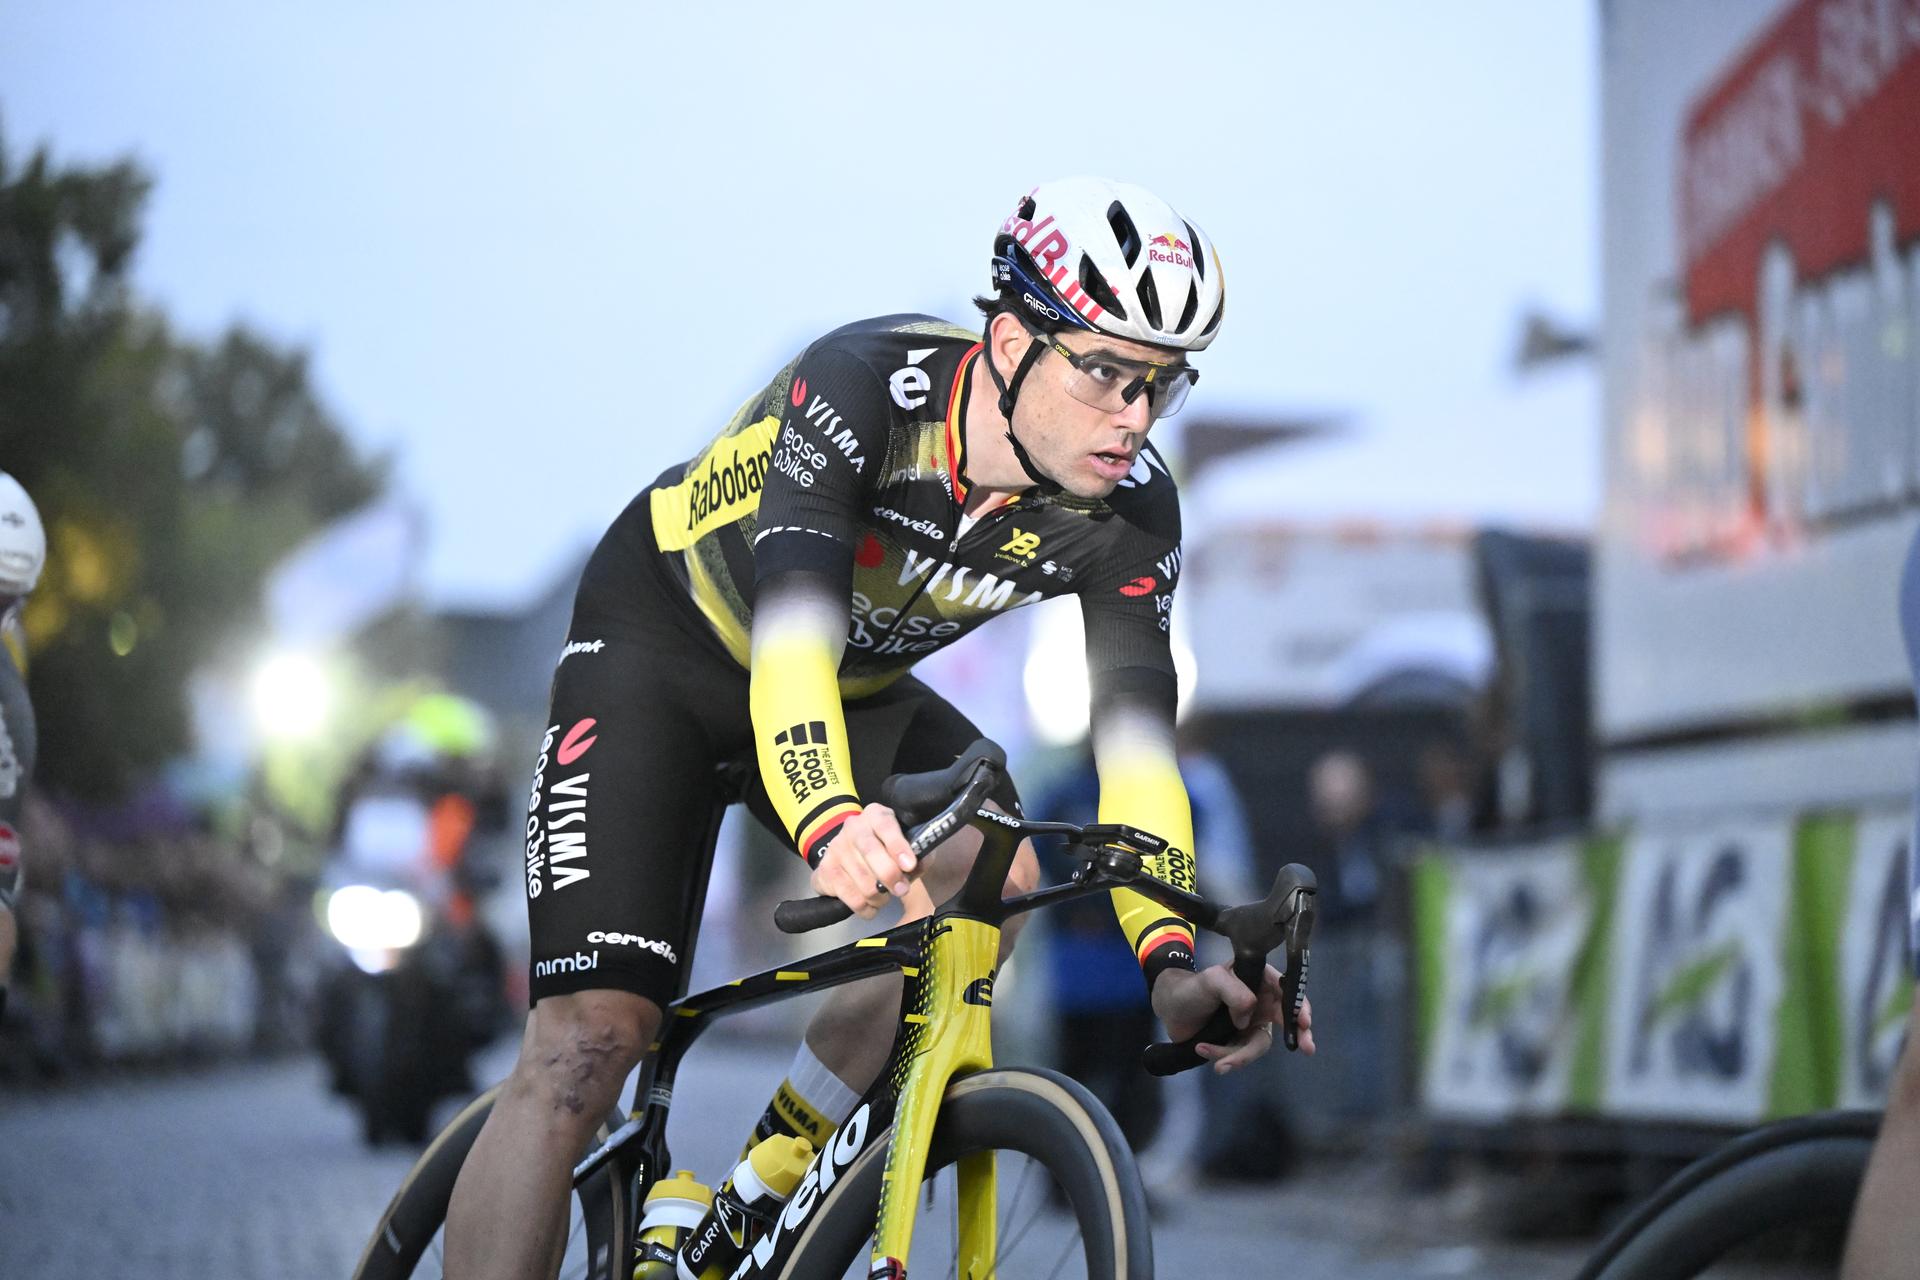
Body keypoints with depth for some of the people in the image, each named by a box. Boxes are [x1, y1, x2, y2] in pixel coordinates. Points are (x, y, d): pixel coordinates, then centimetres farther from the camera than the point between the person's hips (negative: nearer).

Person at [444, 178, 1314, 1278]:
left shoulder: (1128, 511, -21)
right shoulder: (865, 387, -34)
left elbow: (1135, 741, -25)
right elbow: (792, 633, -46)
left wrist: (1170, 957, -42)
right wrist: (831, 825, -65)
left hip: (861, 687, 5)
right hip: (665, 641, -5)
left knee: (995, 868, -22)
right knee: (589, 1043, -18)